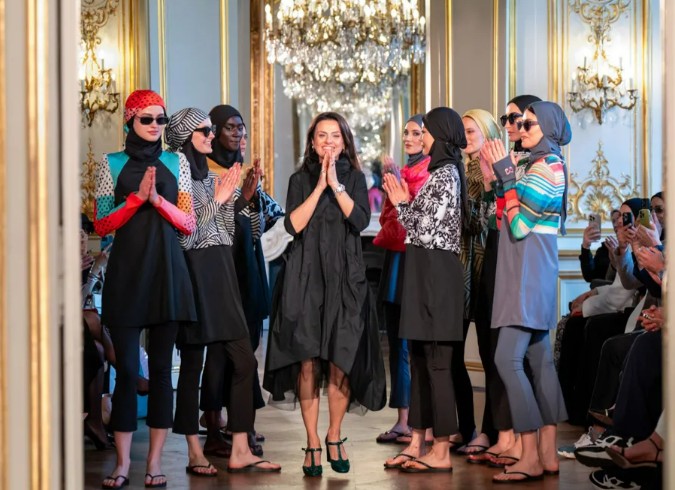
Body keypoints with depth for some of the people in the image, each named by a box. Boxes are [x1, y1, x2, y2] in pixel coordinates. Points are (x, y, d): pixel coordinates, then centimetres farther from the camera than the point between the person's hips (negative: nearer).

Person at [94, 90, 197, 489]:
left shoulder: (177, 164, 10)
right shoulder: (111, 164, 6)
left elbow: (189, 224, 6)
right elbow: (102, 225, 1)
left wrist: (159, 200, -10)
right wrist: (137, 197, -12)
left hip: (168, 273, 1)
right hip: (126, 274, -1)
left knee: (162, 367, 1)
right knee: (127, 369, -4)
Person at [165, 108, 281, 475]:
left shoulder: (210, 177, 14)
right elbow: (184, 238, -13)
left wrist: (229, 196, 3)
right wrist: (217, 200, -12)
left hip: (221, 275, 7)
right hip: (193, 276, -7)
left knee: (244, 360, 2)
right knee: (193, 363, 1)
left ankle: (240, 452, 5)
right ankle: (194, 454, 9)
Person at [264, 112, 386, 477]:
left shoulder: (355, 179, 12)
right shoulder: (300, 180, 11)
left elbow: (360, 221, -4)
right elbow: (293, 224, -4)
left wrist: (336, 184, -7)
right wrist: (319, 186, -6)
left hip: (344, 276, 0)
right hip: (306, 276, 0)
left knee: (340, 362, -4)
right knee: (308, 362, -5)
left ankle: (334, 435, 13)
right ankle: (312, 442, 2)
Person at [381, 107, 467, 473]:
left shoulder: (445, 174, -12)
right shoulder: (439, 172, 17)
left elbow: (426, 232, -16)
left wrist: (402, 204, -1)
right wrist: (403, 201, 11)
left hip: (437, 275, -10)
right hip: (424, 275, 10)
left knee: (437, 362, -7)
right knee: (420, 360, 11)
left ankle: (441, 452, -4)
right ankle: (417, 445, 15)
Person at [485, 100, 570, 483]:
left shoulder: (546, 167, -13)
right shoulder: (544, 165, 18)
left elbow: (519, 225, -18)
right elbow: (512, 223, 14)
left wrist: (507, 175, -14)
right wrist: (504, 175, 11)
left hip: (530, 275, -10)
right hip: (529, 275, 10)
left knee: (508, 359, -15)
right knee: (540, 361, 8)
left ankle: (531, 458, -17)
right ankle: (548, 454, 9)